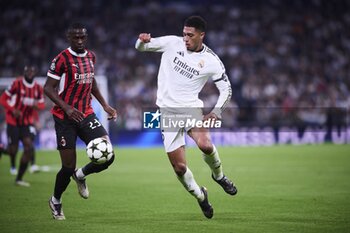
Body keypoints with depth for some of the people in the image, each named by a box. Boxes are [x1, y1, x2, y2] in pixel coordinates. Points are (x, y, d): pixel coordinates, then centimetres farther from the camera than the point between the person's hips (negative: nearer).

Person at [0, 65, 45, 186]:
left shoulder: (38, 88, 3)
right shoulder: (17, 84, -11)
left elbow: (42, 104, 13)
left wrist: (37, 105, -11)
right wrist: (13, 110, -22)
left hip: (27, 122, 4)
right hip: (13, 122, -4)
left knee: (29, 147, -11)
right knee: (13, 150, -8)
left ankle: (19, 179, -1)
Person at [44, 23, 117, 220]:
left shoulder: (91, 57, 8)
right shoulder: (62, 59, -11)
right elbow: (48, 88, -12)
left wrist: (105, 105, 17)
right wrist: (67, 108, -25)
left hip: (86, 115, 5)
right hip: (65, 118, -5)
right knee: (68, 166, -4)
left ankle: (80, 176, 19)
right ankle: (56, 201, 25)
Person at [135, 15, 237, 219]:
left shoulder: (212, 61, -4)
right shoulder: (172, 43, -1)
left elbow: (226, 89, 5)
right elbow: (141, 46, 7)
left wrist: (217, 111, -12)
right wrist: (142, 41, -18)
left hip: (191, 107, -1)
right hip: (168, 110, 1)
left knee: (205, 145, -30)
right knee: (179, 167, -5)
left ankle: (218, 175, 2)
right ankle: (200, 196, 23)